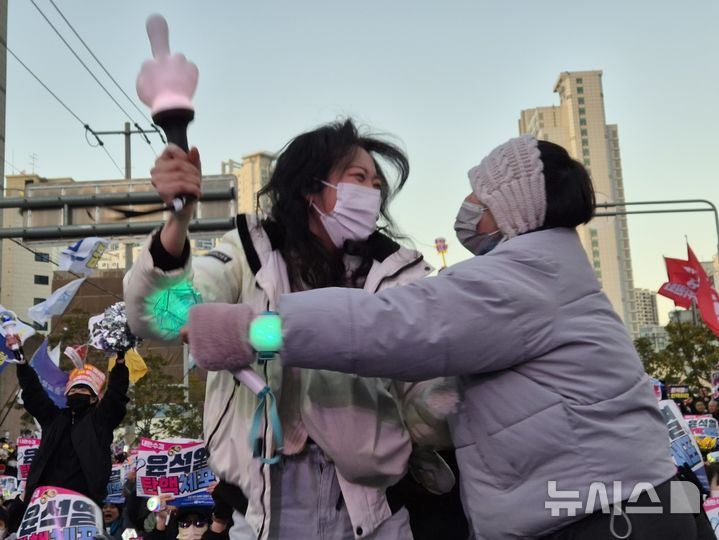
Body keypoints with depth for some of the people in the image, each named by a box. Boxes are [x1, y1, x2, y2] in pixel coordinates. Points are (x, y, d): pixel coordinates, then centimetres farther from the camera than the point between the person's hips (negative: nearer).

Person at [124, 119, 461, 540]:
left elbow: (431, 419, -3)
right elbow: (159, 318, -19)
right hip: (265, 504, -1)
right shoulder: (252, 255, -2)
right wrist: (177, 221, -35)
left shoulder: (397, 273, 0)